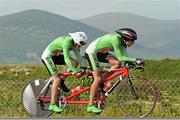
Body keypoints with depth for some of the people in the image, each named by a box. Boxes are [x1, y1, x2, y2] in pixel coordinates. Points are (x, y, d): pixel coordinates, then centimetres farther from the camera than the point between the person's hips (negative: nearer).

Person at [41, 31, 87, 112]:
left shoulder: (75, 44, -4)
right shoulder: (67, 42, -30)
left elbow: (79, 57, 3)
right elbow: (66, 60, -35)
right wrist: (75, 71, -36)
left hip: (56, 55, 9)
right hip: (48, 56, -9)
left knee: (75, 63, -2)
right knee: (57, 79, -19)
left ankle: (62, 82, 7)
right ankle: (52, 105, -20)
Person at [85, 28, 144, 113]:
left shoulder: (122, 40, -1)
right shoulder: (116, 39, -28)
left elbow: (124, 56, 3)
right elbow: (120, 57, -27)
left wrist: (133, 61, -10)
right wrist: (134, 60, -29)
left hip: (100, 52, 9)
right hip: (91, 52, -9)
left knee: (117, 63, -6)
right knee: (98, 79, -13)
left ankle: (101, 83, 5)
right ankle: (90, 105, -8)